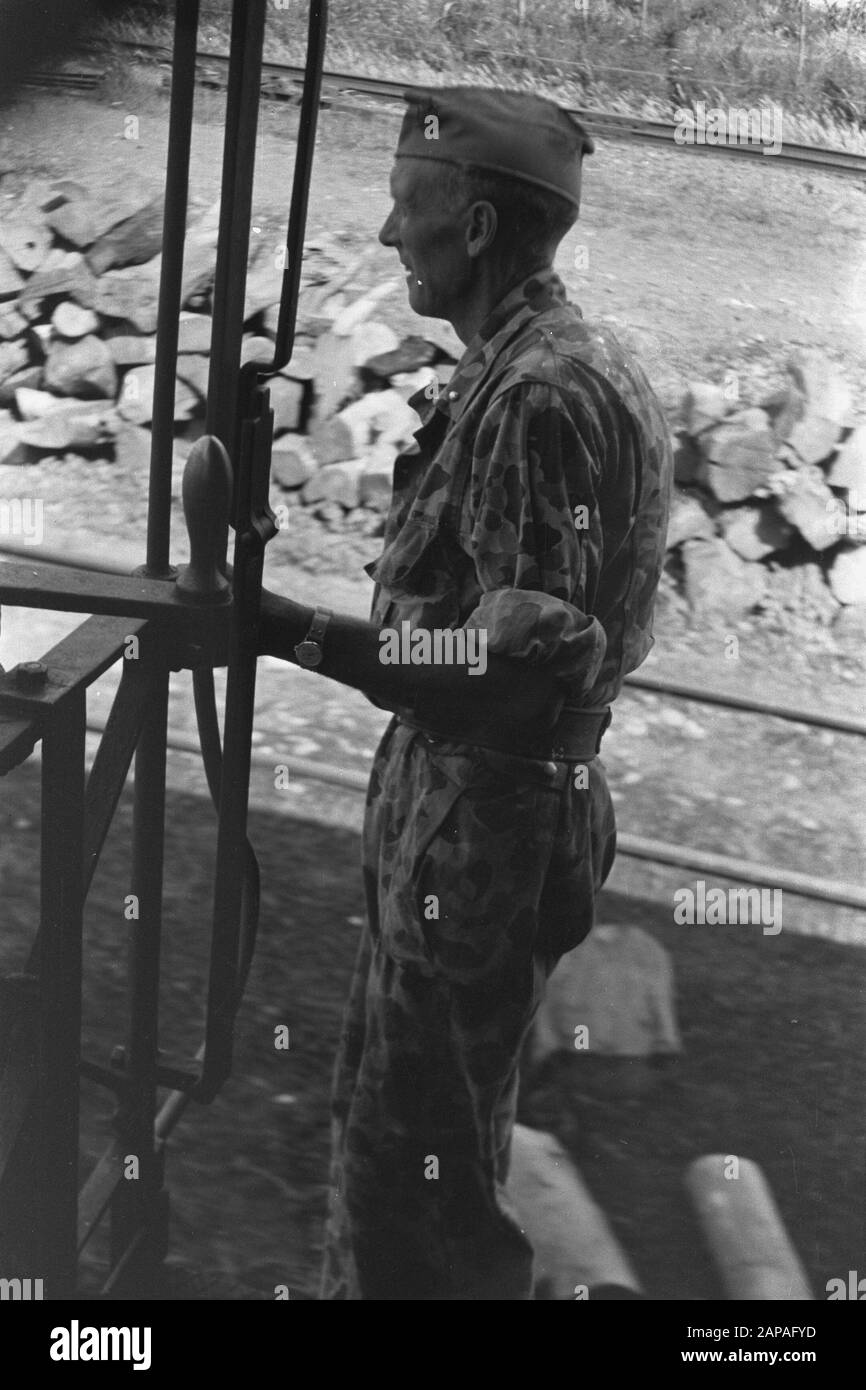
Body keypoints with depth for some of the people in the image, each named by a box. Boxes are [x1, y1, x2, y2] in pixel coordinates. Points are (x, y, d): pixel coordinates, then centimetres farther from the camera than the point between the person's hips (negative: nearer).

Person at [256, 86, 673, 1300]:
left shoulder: (543, 392, -23)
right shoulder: (535, 368, 9)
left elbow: (524, 672, -27)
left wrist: (303, 637, -31)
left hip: (486, 824, -10)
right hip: (472, 803, 10)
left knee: (408, 1162, 3)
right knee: (437, 1133, 24)